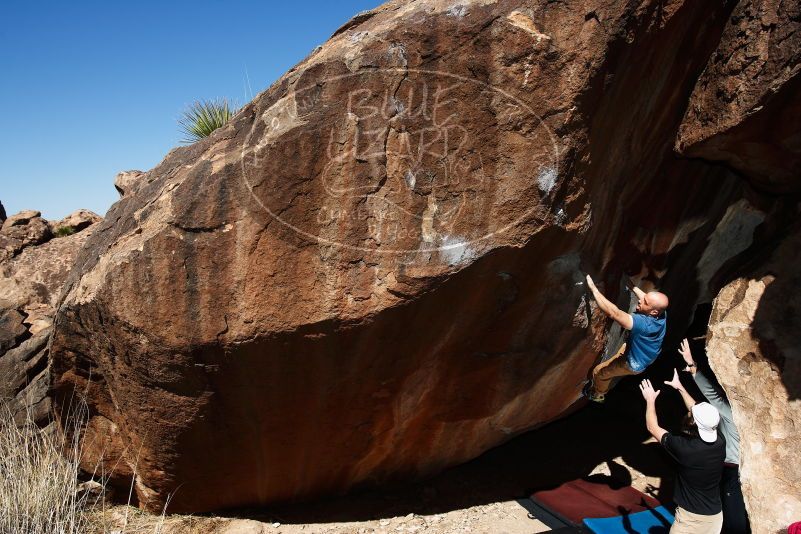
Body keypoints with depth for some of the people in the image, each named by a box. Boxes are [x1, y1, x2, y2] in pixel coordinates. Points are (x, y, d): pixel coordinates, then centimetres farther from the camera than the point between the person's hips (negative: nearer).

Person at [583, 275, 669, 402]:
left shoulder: (644, 323, -47)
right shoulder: (661, 313, -23)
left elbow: (613, 312, -54)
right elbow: (646, 298, 2)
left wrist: (593, 288, -51)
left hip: (634, 364, -8)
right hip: (646, 356, 8)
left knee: (598, 372, 13)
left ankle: (598, 394, 43)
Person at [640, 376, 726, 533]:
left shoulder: (684, 447, -24)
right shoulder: (720, 442, -9)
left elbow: (652, 427, -7)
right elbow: (703, 415, 10)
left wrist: (650, 400, 6)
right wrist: (679, 387, 18)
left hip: (690, 518, -6)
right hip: (715, 516, 6)